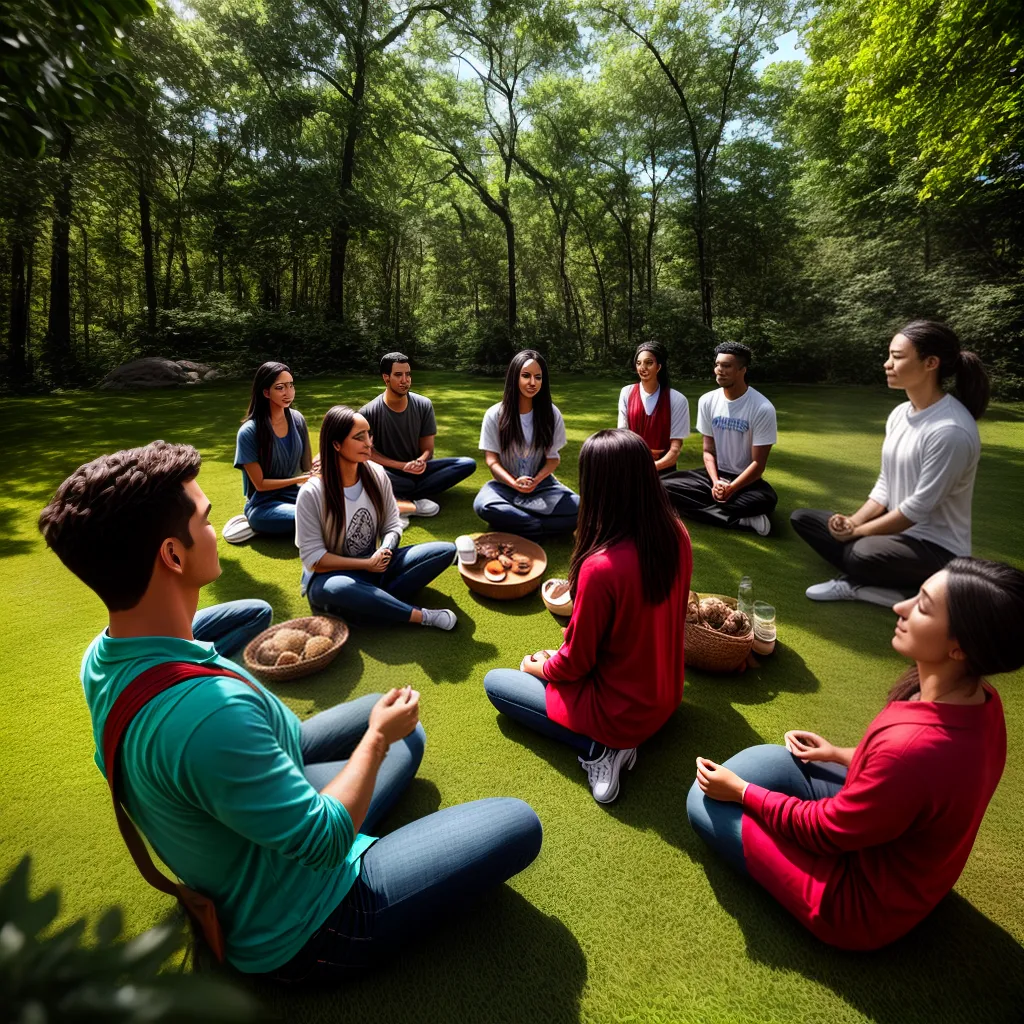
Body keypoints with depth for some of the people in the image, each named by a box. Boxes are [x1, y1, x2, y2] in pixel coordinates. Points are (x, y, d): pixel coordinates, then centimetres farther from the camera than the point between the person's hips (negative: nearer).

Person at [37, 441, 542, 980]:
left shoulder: (101, 658, -12)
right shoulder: (207, 710, -43)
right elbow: (325, 839, -30)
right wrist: (378, 736, -15)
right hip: (296, 929, -8)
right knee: (519, 824, -4)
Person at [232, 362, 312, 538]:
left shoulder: (297, 419, -2)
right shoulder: (249, 431, -16)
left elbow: (307, 465, 4)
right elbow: (260, 484, -13)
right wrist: (299, 480, -20)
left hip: (293, 494, 6)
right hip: (263, 504, -6)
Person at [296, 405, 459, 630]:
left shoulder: (377, 474, -5)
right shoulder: (311, 493, -18)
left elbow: (392, 526, 1)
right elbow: (313, 558, -16)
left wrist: (384, 552, -20)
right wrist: (366, 564, -19)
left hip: (375, 566, 5)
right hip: (332, 576, -5)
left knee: (446, 551, -13)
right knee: (338, 589, -44)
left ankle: (376, 600, -24)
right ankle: (422, 616, -26)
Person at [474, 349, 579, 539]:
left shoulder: (551, 413, -3)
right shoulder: (495, 414, -6)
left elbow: (553, 458, 1)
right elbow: (492, 460, -5)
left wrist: (535, 481, -19)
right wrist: (514, 483, -24)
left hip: (541, 484, 2)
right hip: (506, 485, -1)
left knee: (578, 509, -27)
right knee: (484, 506, -36)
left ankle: (511, 522, -21)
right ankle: (542, 527, -22)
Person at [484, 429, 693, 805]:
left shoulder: (600, 566, -34)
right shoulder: (677, 535, -13)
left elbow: (575, 663, -19)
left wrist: (539, 666, 3)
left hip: (621, 713, -7)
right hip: (667, 696, 7)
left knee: (494, 682, 11)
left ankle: (599, 747, -1)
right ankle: (611, 740, 9)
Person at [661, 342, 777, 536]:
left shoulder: (762, 409, -15)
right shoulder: (707, 401, -2)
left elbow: (758, 464, -13)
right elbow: (709, 450, 2)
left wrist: (730, 490, -23)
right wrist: (715, 482, -15)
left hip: (745, 479, -4)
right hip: (716, 474, 5)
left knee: (767, 499, -38)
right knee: (664, 486, -21)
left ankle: (699, 508, -21)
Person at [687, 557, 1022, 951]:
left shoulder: (915, 746, -40)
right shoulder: (979, 700, -15)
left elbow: (826, 830, -23)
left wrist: (740, 791, -11)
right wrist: (841, 755, 11)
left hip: (866, 905, -7)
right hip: (891, 845, 7)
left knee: (705, 804, -5)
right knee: (765, 759, 10)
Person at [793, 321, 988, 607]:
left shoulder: (951, 431, -24)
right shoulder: (899, 413, 2)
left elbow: (919, 507, -22)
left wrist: (858, 532, -12)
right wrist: (853, 522, -7)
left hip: (936, 547, -9)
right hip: (897, 528, 9)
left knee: (863, 554, -39)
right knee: (802, 518, 4)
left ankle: (855, 584, -5)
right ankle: (862, 581, -10)